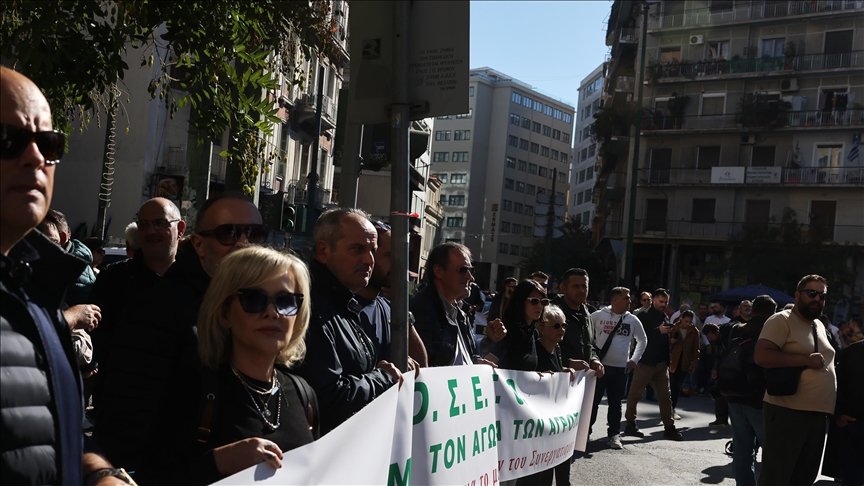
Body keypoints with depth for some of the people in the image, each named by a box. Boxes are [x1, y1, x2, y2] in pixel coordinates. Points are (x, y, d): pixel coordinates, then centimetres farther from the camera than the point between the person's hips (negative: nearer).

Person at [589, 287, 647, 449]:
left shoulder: (632, 320, 3)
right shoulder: (598, 315, -5)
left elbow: (642, 340, 17)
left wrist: (635, 359, 10)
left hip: (621, 368, 2)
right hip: (599, 365, -2)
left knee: (615, 403, 8)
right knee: (593, 400, 4)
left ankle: (614, 434, 16)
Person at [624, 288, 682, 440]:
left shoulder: (665, 318, 13)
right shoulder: (644, 316, -5)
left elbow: (668, 340, 19)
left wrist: (668, 361, 9)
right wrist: (659, 331, -19)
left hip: (661, 363, 6)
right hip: (645, 361, -6)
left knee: (665, 396, 6)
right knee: (635, 394, 1)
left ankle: (669, 427, 11)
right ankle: (630, 424, 11)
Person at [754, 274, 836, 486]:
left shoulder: (819, 326, 17)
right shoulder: (781, 320, -8)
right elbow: (761, 356, -20)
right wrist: (806, 360, -21)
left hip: (818, 414, 8)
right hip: (787, 413, -8)